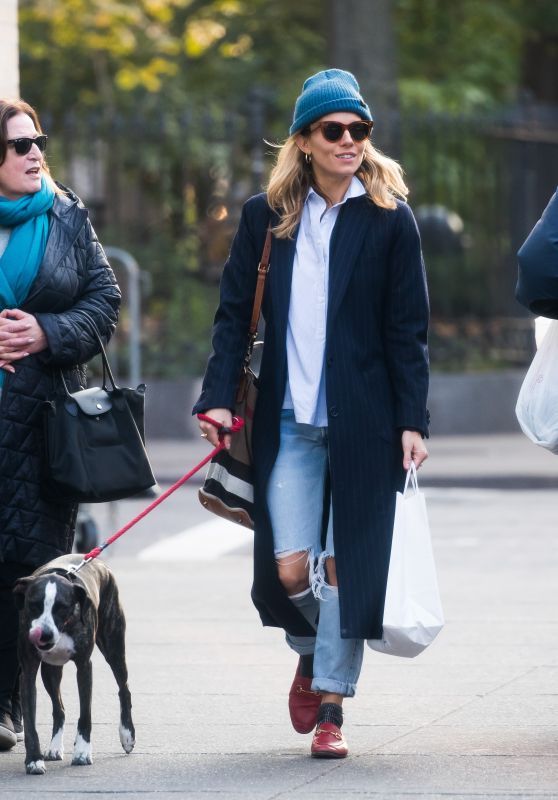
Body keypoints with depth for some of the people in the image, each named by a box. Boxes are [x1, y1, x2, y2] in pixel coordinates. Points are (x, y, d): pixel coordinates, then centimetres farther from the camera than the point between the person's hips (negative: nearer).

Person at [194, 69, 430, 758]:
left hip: (362, 420, -1)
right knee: (289, 567, -6)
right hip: (288, 419, 1)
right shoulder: (265, 216, 7)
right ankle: (311, 654, 25)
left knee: (344, 562, -2)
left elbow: (407, 331, 1)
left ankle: (330, 706, 7)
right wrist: (218, 398, -1)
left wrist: (412, 420, -5)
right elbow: (233, 313, 9)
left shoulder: (389, 221, 1)